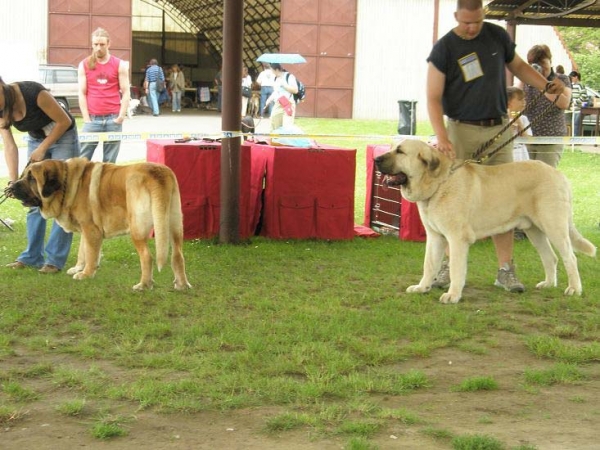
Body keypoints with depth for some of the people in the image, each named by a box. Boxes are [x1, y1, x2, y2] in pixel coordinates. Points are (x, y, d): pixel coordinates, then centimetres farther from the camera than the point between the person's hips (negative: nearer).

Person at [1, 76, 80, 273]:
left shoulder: (32, 93, -32)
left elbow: (65, 121, -21)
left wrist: (42, 149, -18)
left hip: (62, 137, -6)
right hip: (36, 139, 6)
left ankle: (55, 259, -6)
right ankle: (33, 256, 10)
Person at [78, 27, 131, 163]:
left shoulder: (120, 65, 5)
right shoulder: (84, 65, 7)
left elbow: (126, 92, 3)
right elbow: (82, 93, 4)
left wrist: (121, 116, -7)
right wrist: (86, 119, -4)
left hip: (113, 119, 0)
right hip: (92, 119, 0)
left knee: (110, 161, 4)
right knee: (83, 159, -3)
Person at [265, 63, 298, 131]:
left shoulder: (289, 76, -9)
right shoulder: (276, 78, 14)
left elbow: (295, 90, -16)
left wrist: (283, 84, -17)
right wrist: (270, 99, 12)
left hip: (287, 105, -8)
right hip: (277, 105, 8)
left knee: (287, 127, -15)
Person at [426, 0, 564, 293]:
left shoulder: (497, 36, 4)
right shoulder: (444, 49, -6)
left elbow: (517, 65, 20)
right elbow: (433, 98, -10)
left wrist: (546, 85, 3)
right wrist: (441, 136, -23)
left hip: (499, 129, 3)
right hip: (463, 130, -3)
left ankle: (505, 270, 5)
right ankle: (450, 266, 11)